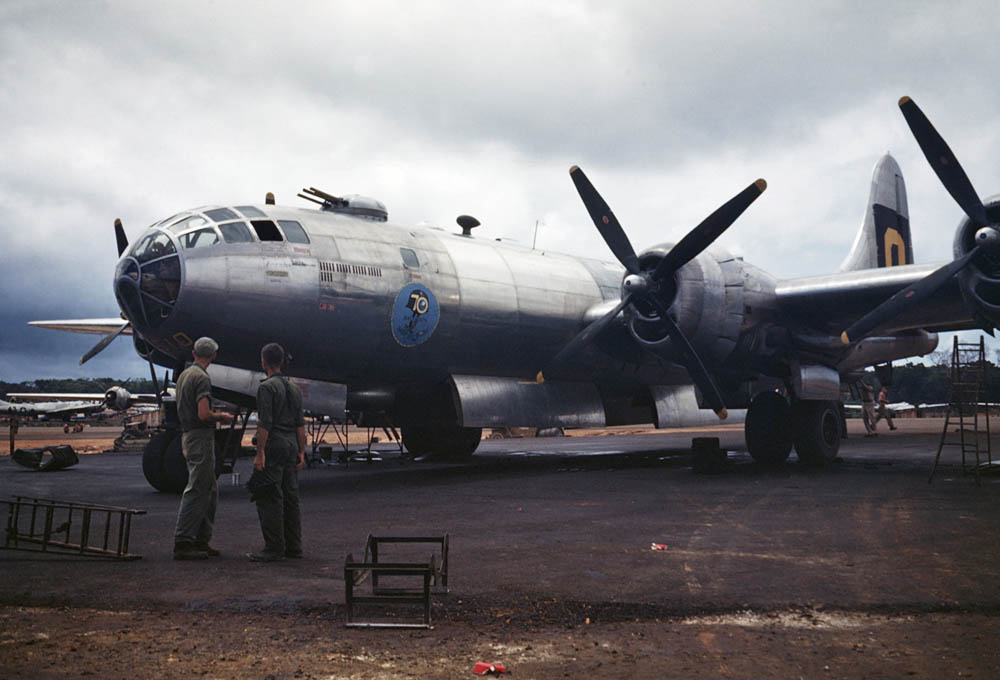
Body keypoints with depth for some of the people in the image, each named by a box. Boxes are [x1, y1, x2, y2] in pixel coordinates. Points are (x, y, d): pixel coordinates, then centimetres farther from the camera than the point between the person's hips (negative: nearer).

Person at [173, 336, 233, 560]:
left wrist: (215, 415, 23)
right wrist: (221, 417, -5)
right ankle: (182, 543, -5)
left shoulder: (184, 375, 16)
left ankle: (201, 540, 17)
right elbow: (203, 414, -23)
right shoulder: (202, 378, -15)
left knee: (211, 491, 14)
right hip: (201, 437, -10)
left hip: (188, 435, 10)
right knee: (197, 491, -7)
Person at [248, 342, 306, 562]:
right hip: (291, 444, 8)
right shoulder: (294, 389, 15)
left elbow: (265, 423, -15)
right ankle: (294, 546, 15)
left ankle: (274, 548, -5)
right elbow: (300, 424, 14)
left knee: (269, 498, -4)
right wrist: (301, 452, 16)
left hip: (274, 444, -8)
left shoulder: (267, 387, -9)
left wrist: (260, 453, -15)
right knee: (290, 496, 11)